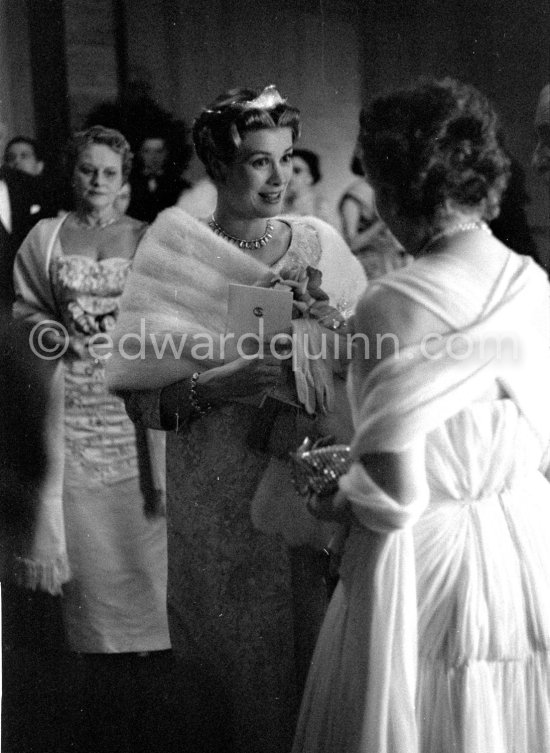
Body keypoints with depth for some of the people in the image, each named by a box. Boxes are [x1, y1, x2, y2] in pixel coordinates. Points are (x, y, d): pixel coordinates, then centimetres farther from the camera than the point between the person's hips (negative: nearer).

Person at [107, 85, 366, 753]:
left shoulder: (321, 245, 4)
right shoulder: (174, 254, -3)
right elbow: (141, 395, -9)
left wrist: (340, 329, -10)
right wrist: (218, 384, -23)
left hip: (313, 486, 2)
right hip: (221, 494, -2)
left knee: (316, 644, 6)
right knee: (238, 656, 5)